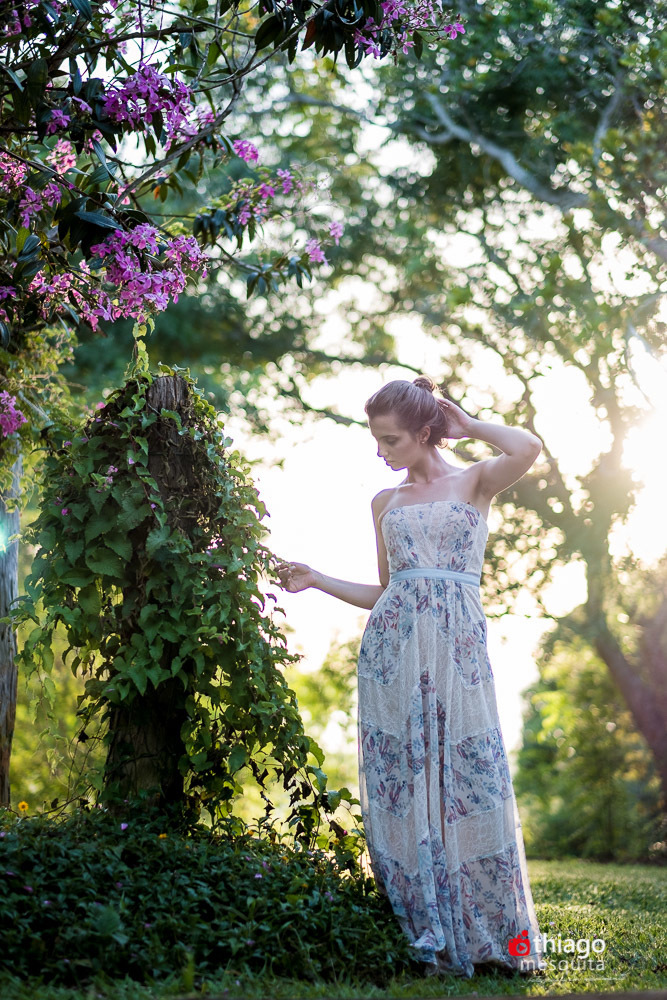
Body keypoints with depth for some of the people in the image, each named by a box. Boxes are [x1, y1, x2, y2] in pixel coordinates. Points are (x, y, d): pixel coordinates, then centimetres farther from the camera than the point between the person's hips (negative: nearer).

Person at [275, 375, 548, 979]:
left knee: (469, 780, -7)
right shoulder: (386, 502, 18)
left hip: (459, 645, -3)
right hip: (392, 648, 3)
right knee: (402, 782, -2)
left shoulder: (475, 482, 8)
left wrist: (468, 425, 2)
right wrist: (317, 581, 14)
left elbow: (528, 449, -13)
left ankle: (498, 934, 3)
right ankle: (428, 937, 4)